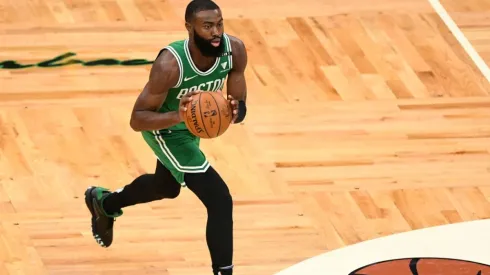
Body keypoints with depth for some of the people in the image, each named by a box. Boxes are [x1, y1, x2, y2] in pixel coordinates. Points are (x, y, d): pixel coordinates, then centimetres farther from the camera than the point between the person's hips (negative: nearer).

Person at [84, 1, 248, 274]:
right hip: (166, 128, -7)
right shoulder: (170, 64, -38)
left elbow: (240, 106, -13)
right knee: (220, 201, -19)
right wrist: (176, 116, -51)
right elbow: (137, 119, -32)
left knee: (166, 187, 34)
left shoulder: (234, 50, -24)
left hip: (193, 125, 7)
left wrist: (235, 112, -38)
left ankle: (104, 203, 62)